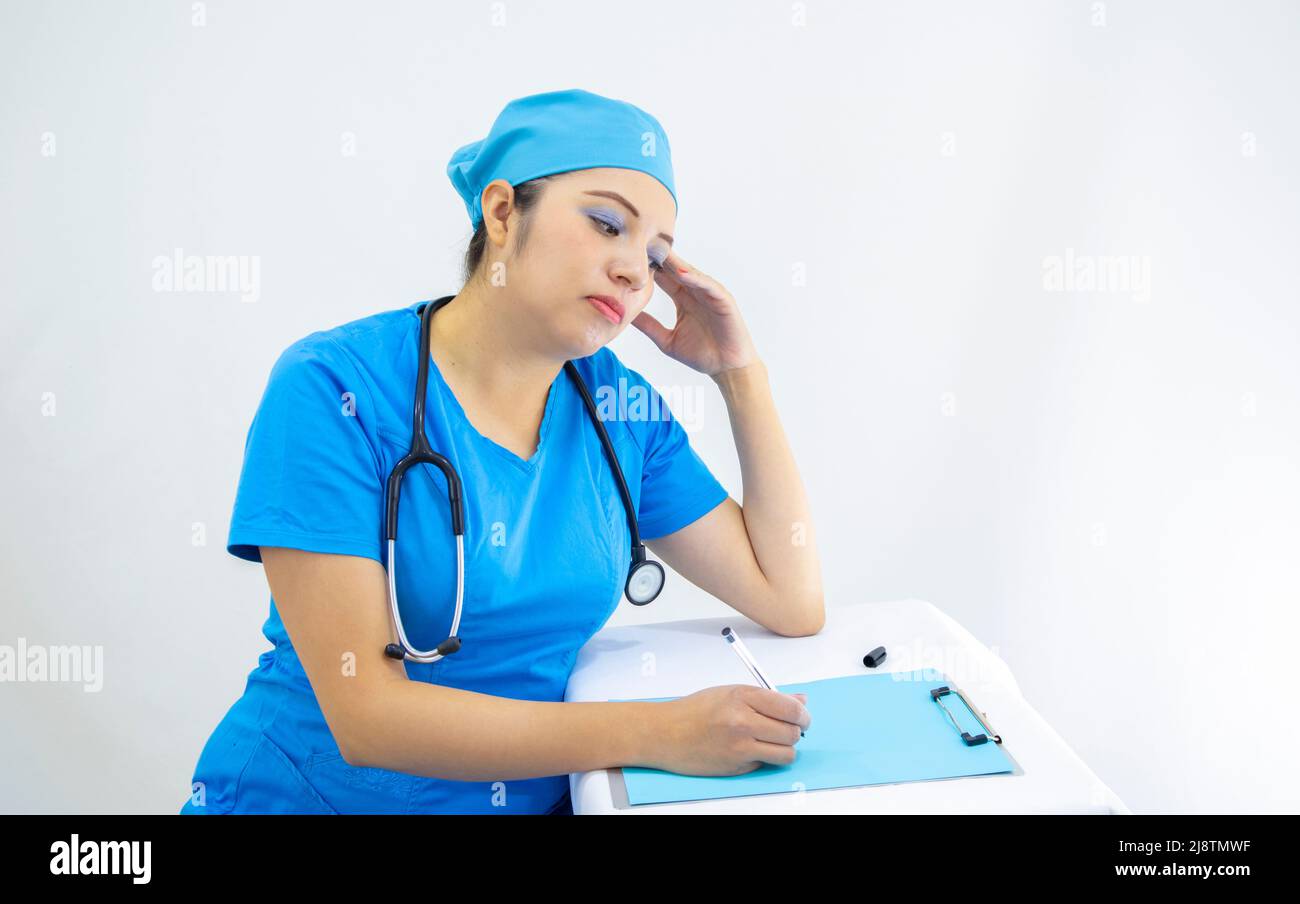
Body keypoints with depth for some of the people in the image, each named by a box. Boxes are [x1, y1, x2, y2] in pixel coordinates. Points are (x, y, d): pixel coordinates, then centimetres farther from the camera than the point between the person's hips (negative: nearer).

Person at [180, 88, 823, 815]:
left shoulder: (620, 405, -1)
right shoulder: (335, 388, -15)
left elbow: (794, 604, 0)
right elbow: (366, 714, -20)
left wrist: (740, 371, -2)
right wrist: (658, 733, -26)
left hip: (540, 795, 4)